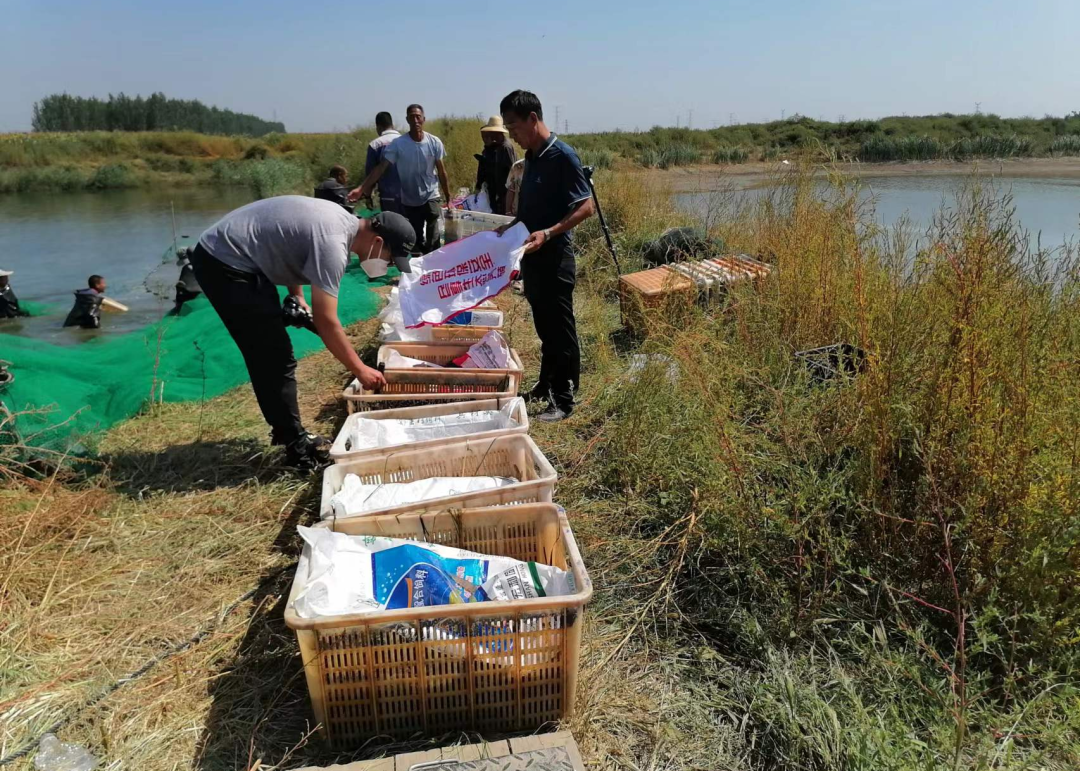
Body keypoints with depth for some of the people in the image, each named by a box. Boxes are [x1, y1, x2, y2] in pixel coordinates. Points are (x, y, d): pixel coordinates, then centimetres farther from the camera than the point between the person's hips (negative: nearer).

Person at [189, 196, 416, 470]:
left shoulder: (340, 219, 5)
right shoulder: (332, 244, -25)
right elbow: (326, 322, -25)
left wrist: (297, 296, 9)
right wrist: (360, 370, -17)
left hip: (222, 255, 11)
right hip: (224, 265, -11)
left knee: (268, 357, 16)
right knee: (277, 360, -9)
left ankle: (286, 432, 27)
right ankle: (299, 450, -1)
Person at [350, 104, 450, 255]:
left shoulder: (434, 142, -5)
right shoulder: (397, 144, -9)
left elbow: (441, 171, 3)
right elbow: (381, 168, -12)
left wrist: (448, 198, 6)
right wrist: (362, 188, -22)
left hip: (430, 197, -1)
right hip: (409, 200, 1)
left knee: (433, 241, -11)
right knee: (416, 240, 9)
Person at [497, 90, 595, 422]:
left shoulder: (563, 156, -15)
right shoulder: (531, 158, 11)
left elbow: (586, 207, -17)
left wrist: (548, 234, -27)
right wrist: (510, 228, 8)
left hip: (554, 258, -8)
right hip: (531, 256, 8)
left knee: (560, 330, 1)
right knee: (544, 327, 18)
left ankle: (563, 400, 11)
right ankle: (545, 385, 32)